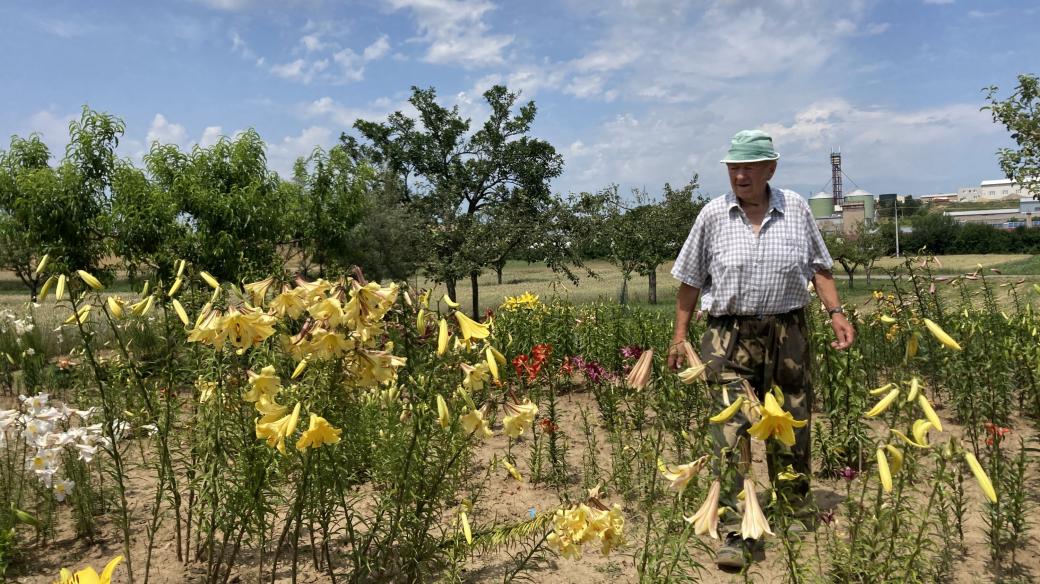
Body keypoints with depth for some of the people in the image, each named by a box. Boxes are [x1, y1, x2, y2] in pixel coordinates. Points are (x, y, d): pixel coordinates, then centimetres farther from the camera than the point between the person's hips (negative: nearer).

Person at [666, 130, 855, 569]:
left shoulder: (796, 209, 5)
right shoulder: (713, 215, 1)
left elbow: (818, 266, 14)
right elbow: (690, 280, 7)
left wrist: (836, 312, 2)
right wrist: (679, 335, 6)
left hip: (787, 335, 2)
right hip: (730, 338, -2)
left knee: (791, 431, 12)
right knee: (731, 434, -10)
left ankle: (797, 512, 33)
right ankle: (735, 534, -6)